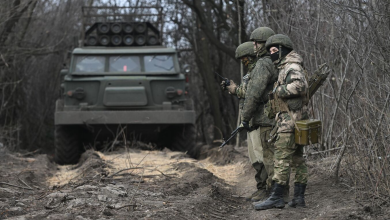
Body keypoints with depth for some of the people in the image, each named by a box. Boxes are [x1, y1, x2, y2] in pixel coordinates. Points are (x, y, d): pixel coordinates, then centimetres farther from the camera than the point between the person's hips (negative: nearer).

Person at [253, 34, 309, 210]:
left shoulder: (292, 68, -12)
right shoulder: (285, 68, 20)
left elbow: (299, 85, -30)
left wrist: (277, 91, -18)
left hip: (290, 121, -11)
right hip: (295, 122, 11)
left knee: (282, 158, -10)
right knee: (297, 159, 9)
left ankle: (276, 198, -11)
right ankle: (299, 197, 11)